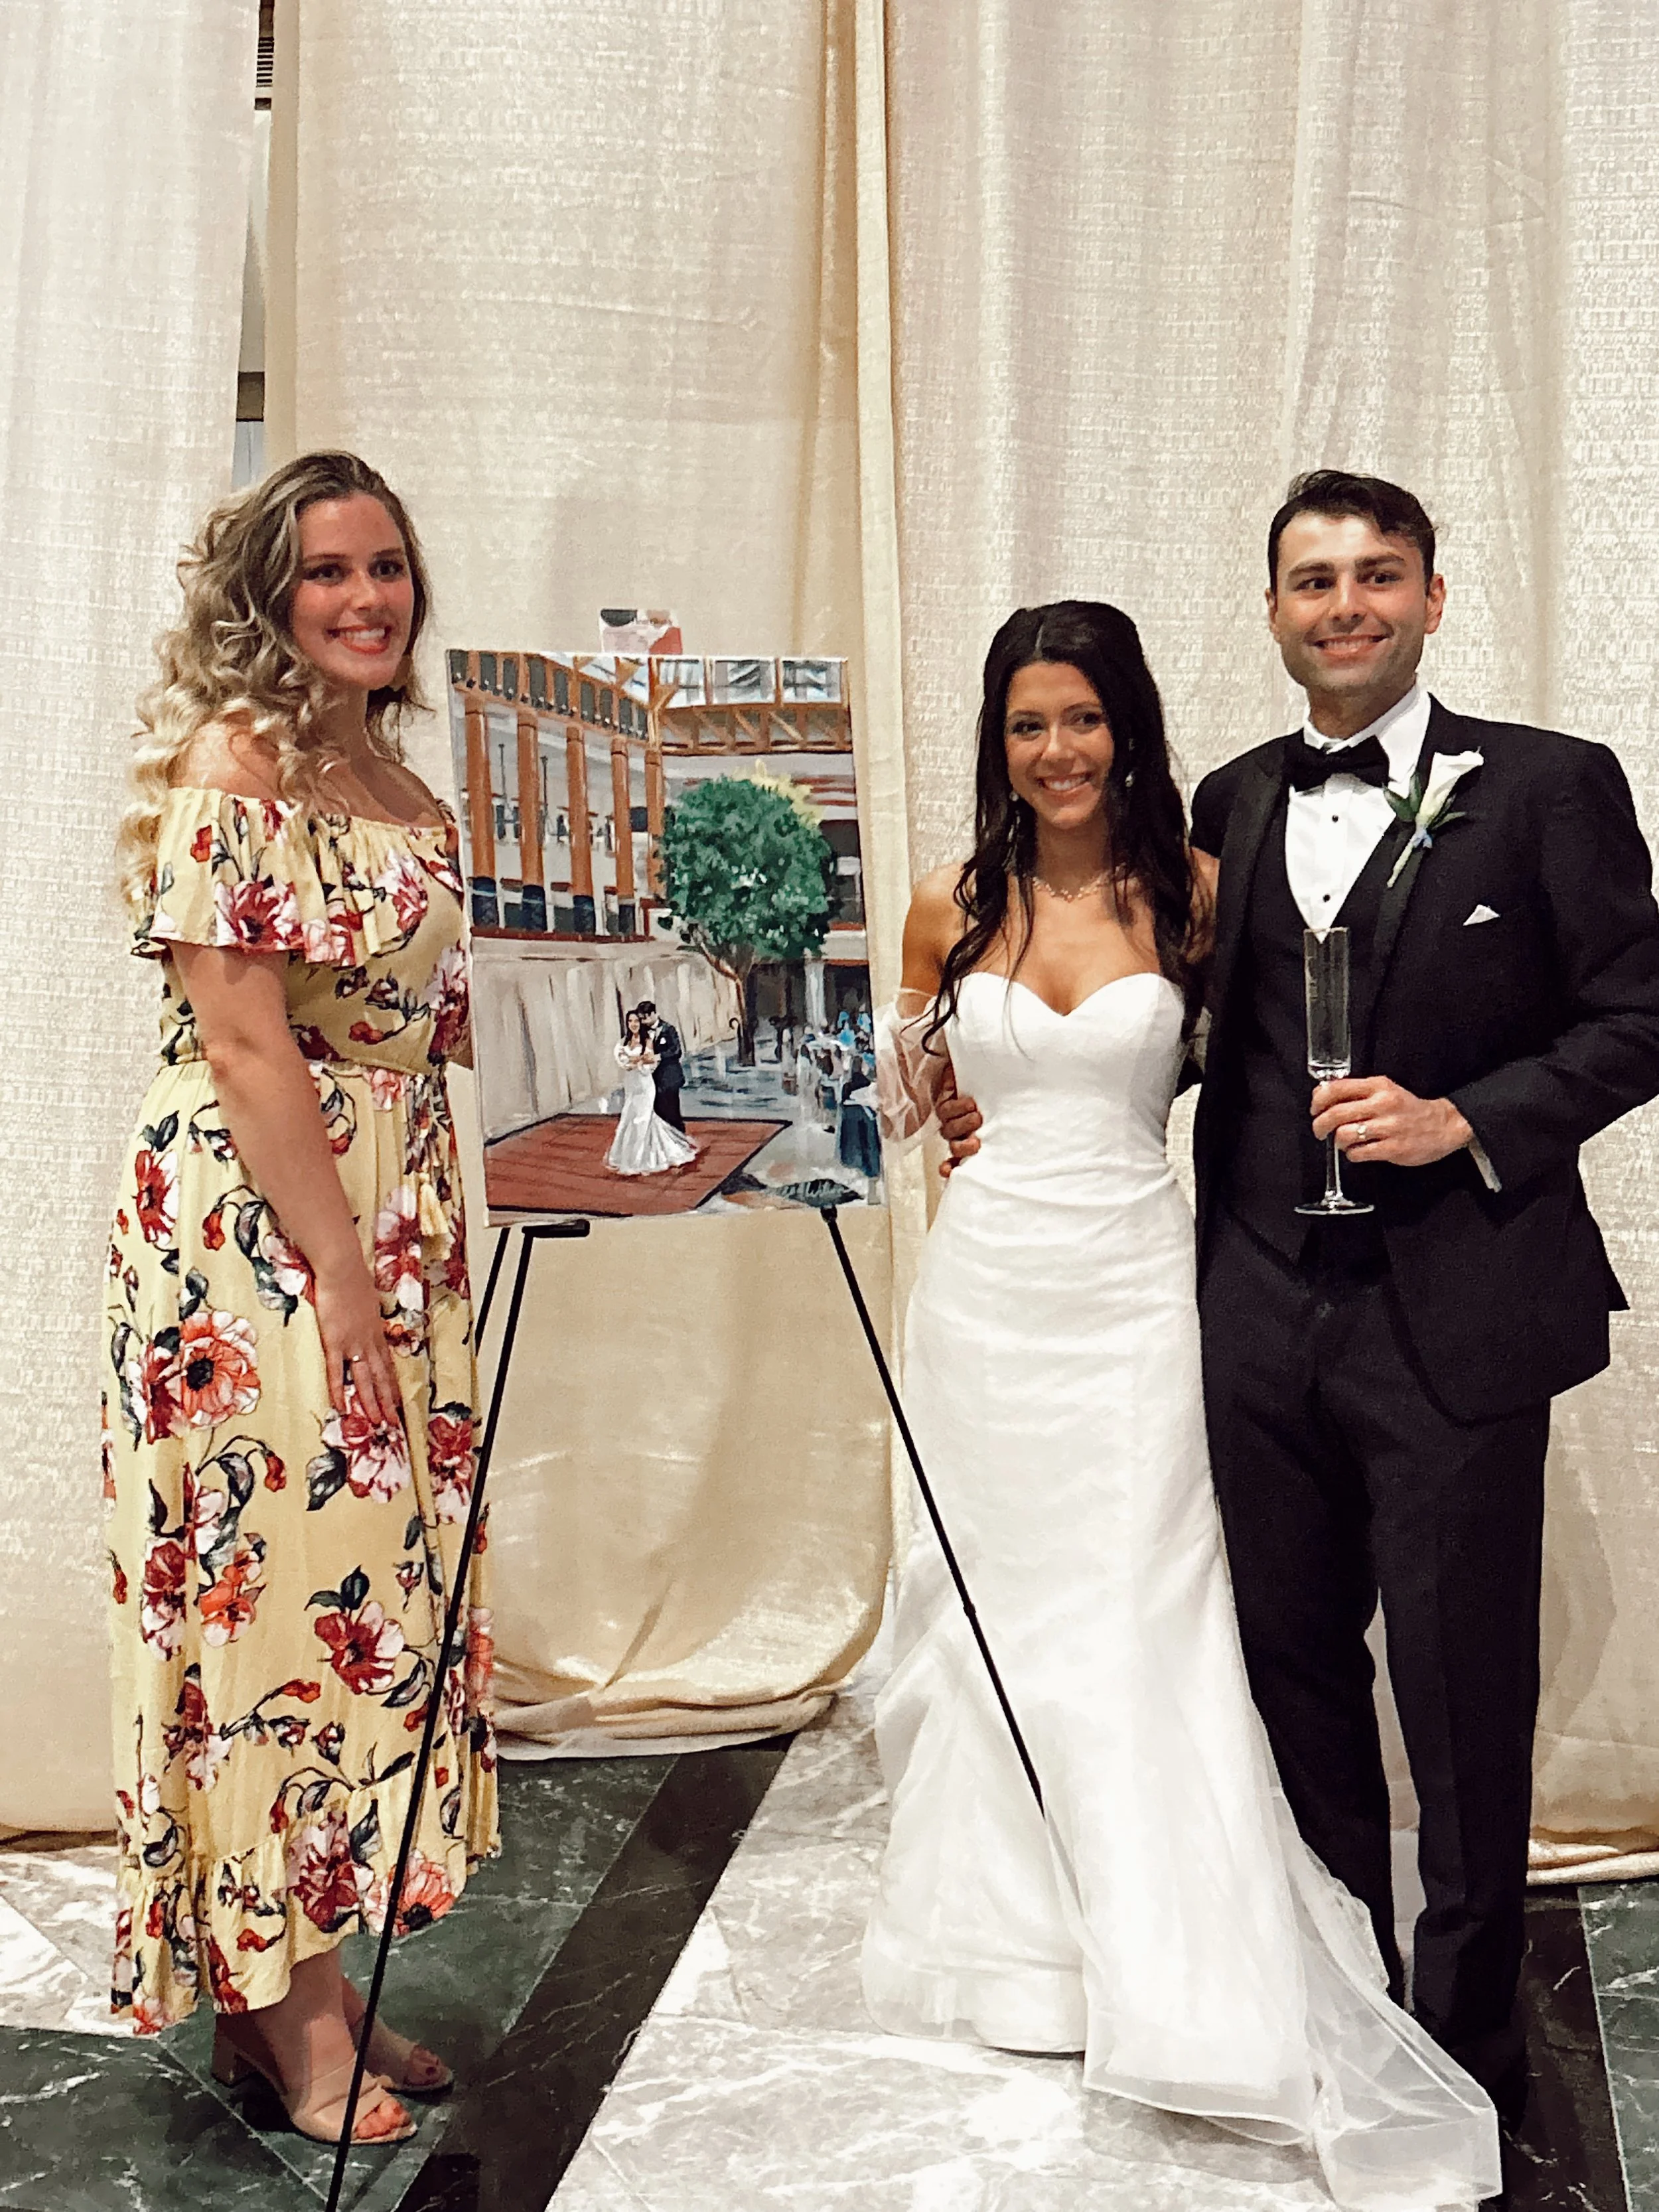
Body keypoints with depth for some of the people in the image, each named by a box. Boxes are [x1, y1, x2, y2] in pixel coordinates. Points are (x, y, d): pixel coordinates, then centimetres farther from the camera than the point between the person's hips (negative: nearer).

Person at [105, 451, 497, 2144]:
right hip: (254, 1228, -8)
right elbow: (246, 1047, -16)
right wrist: (345, 1279, -17)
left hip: (390, 1223, 8)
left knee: (369, 1580, 11)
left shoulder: (400, 785, 14)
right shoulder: (232, 762, -10)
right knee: (279, 1576, -3)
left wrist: (409, 1276, 14)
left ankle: (307, 1983, 23)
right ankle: (282, 2014, 10)